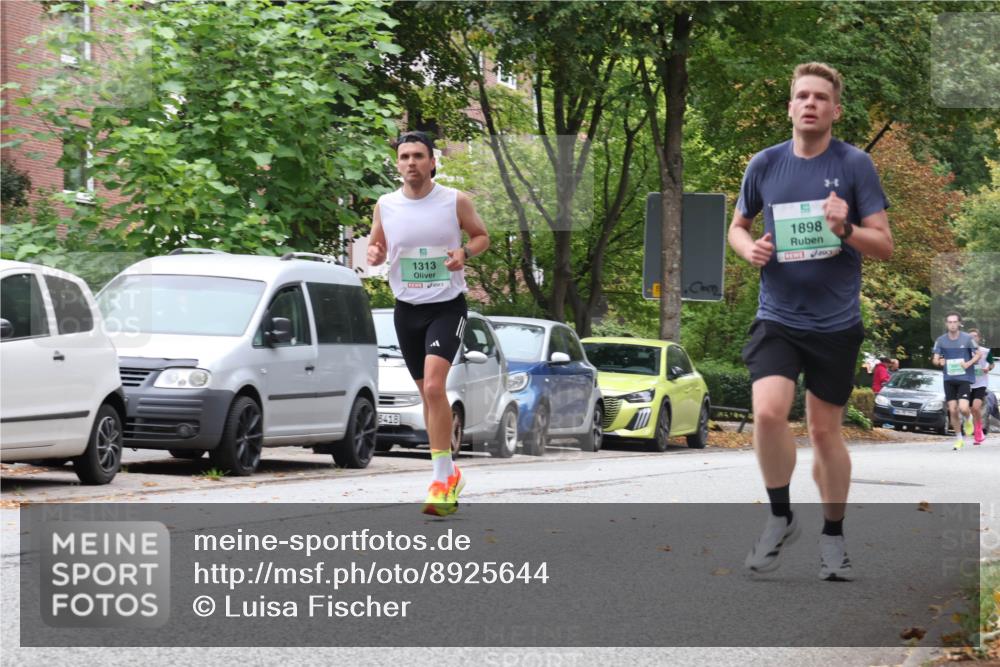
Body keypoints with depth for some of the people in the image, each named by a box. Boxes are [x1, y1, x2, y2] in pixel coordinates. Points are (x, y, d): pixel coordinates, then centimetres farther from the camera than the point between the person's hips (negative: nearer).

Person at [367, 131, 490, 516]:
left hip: (447, 307, -4)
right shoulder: (386, 206, 1)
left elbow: (481, 236, 7)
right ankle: (450, 473, 27)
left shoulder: (456, 201, -6)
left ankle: (441, 479, -18)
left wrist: (465, 252, -14)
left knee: (434, 386, -22)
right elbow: (377, 247, 14)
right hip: (407, 310, 4)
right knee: (428, 393, 11)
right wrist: (374, 255, -10)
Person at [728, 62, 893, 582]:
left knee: (825, 430, 6)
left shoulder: (855, 165, -4)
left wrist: (846, 230, -23)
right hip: (777, 318, 1)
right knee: (768, 412, -19)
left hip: (836, 323, -1)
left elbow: (885, 246, -4)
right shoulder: (764, 165, 2)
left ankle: (833, 536, 24)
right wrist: (750, 248, -5)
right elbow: (737, 226, 18)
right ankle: (781, 518, 1)